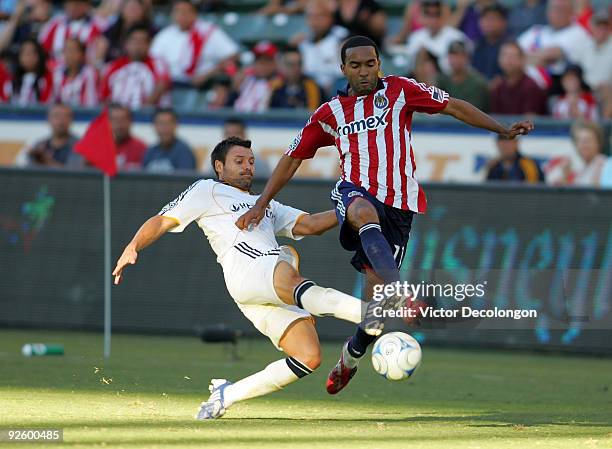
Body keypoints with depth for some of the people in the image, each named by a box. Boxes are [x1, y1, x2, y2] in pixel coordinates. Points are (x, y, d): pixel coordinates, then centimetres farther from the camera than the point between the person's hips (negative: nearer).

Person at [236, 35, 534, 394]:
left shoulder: (399, 90, 11)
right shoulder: (330, 113, 17)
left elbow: (454, 107, 11)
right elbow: (293, 158, 23)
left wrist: (503, 130, 3)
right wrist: (262, 203, 18)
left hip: (398, 203, 0)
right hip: (356, 191, 0)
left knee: (377, 281, -8)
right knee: (365, 213, -39)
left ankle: (354, 352, 19)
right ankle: (401, 294, -60)